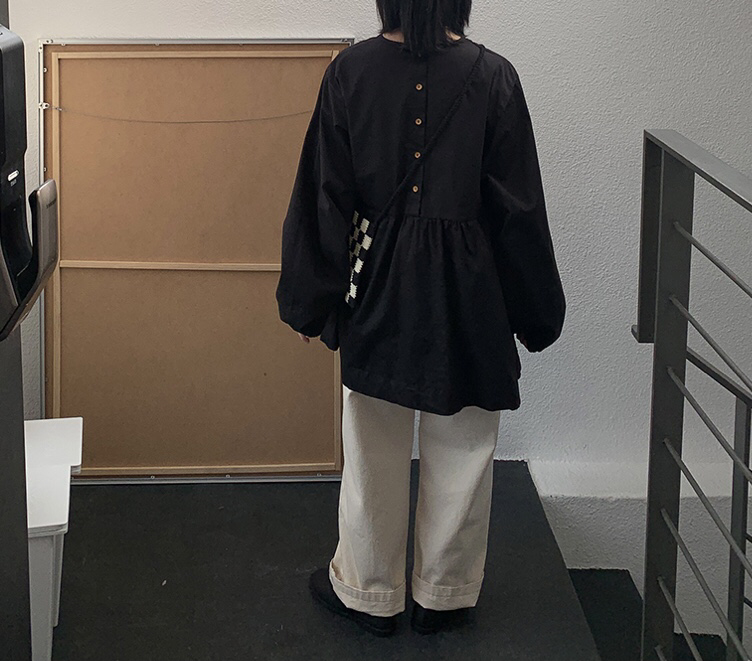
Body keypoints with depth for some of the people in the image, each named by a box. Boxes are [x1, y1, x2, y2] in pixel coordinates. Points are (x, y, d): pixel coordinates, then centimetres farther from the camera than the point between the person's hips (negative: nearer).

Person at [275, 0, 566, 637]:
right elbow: (520, 209, -7)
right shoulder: (493, 77, -12)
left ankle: (369, 591, 29)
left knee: (372, 447, 15)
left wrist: (310, 303, 7)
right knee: (460, 447, 15)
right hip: (468, 290, -1)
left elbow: (324, 198, -4)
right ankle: (443, 595, 28)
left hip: (376, 286, 1)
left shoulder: (349, 72, -9)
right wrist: (537, 315, 5)